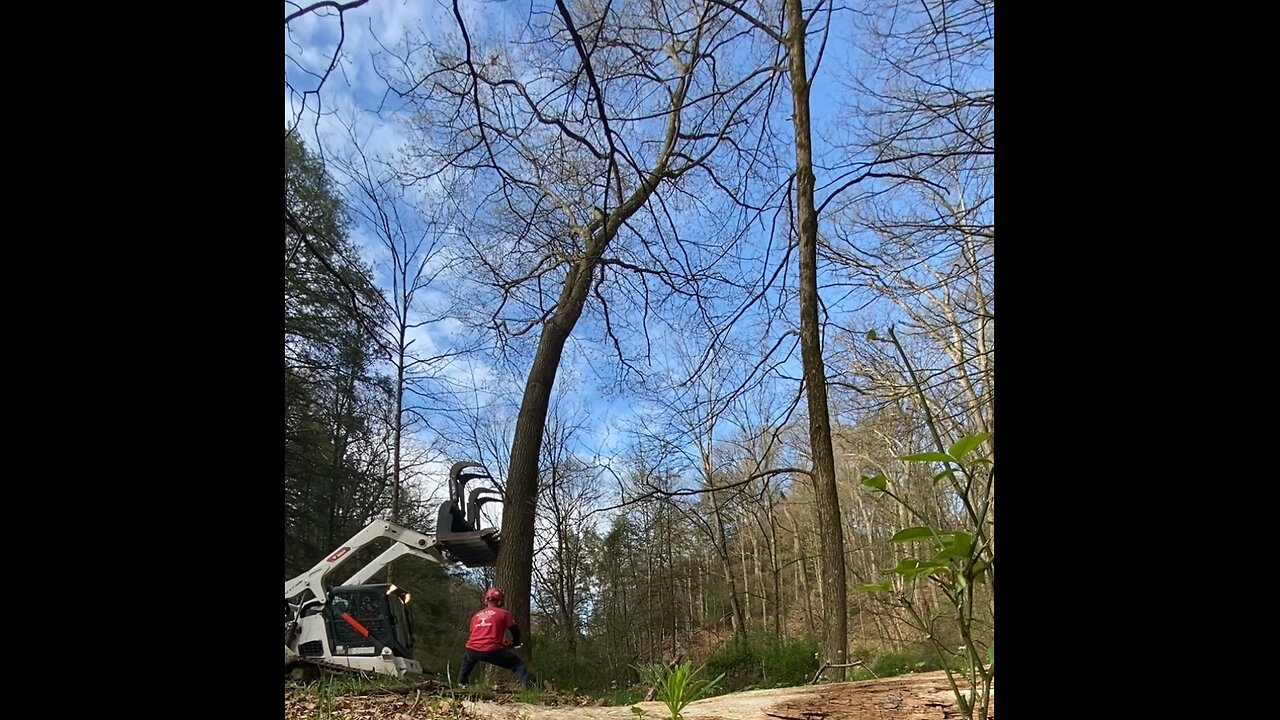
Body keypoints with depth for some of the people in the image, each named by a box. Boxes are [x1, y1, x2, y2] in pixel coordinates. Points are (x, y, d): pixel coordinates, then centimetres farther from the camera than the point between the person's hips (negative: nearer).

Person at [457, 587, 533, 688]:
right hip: (492, 651, -4)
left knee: (467, 660, 40)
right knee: (518, 664, 7)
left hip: (472, 650, 5)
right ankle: (527, 686, -12)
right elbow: (515, 630, 9)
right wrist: (515, 643, 30)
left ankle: (460, 684, 37)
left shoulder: (475, 616, 22)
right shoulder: (504, 613, 9)